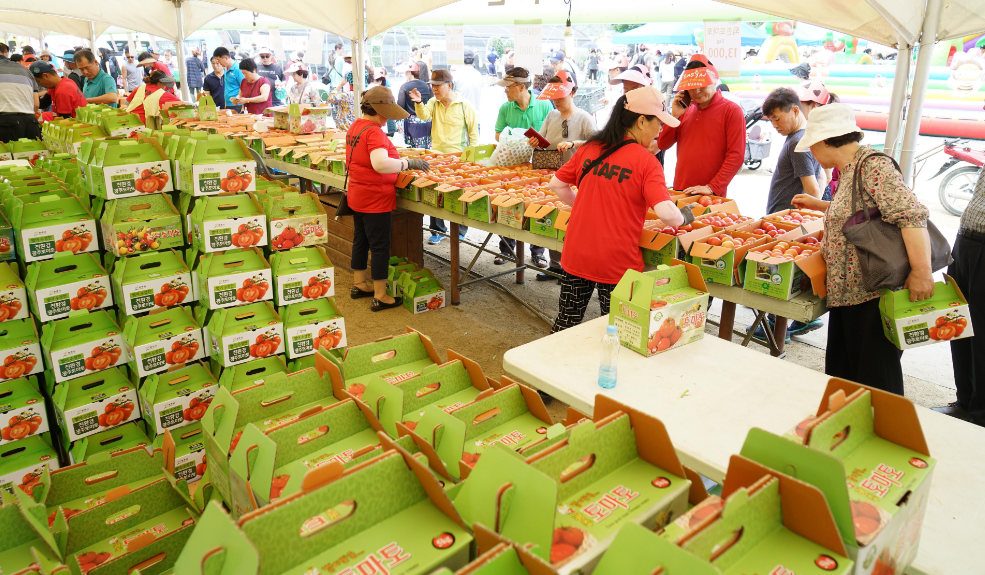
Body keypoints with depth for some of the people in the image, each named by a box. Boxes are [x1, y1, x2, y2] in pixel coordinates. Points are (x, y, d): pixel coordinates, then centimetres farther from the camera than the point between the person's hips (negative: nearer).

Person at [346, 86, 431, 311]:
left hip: (357, 197, 10)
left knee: (360, 240, 20)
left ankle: (359, 284, 36)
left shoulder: (355, 127, 9)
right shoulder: (374, 132, -22)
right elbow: (380, 164, -37)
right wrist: (408, 163, -30)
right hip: (375, 199, -9)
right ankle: (380, 297, 8)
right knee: (380, 246, 0)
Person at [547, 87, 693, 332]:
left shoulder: (589, 149, 3)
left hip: (577, 257, 5)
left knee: (566, 322, 19)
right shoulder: (646, 161, -12)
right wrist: (684, 217, 0)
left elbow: (556, 185, 11)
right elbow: (666, 213, -20)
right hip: (617, 264, -4)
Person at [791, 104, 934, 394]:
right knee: (842, 369, 17)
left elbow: (911, 214, -23)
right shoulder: (851, 169, 15)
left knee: (874, 373, 0)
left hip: (872, 294, -10)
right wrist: (818, 205, 31)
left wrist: (921, 272, -28)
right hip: (847, 291, 10)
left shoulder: (874, 166, -14)